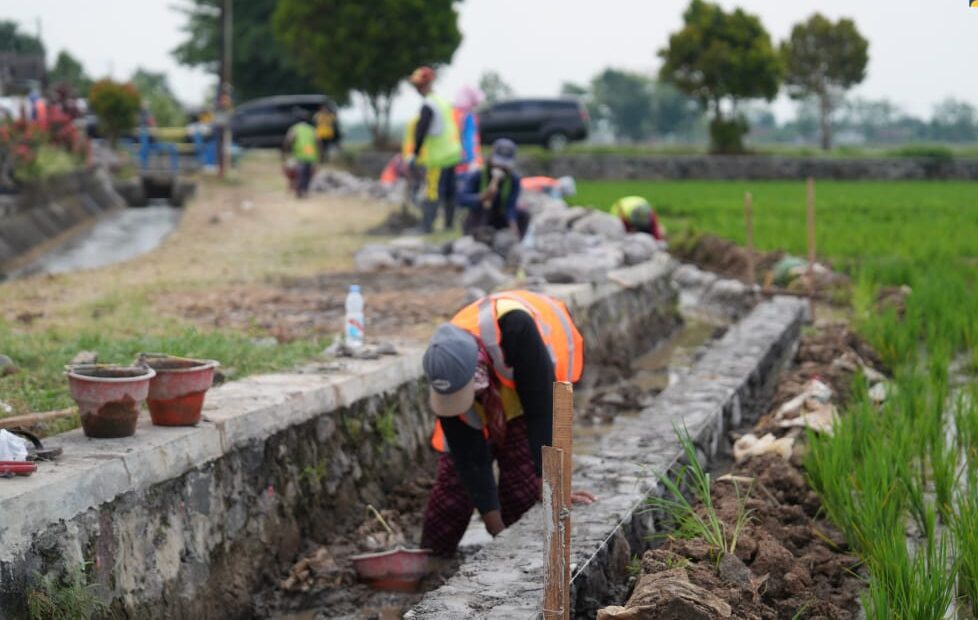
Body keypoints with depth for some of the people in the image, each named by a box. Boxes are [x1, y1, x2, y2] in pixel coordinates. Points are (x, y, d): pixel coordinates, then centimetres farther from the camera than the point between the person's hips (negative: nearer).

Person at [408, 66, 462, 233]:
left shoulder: (428, 106, -16)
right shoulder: (443, 101, 10)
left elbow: (421, 131, -20)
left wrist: (415, 155, -14)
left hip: (439, 157, -8)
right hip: (452, 152, 8)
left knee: (434, 193, -9)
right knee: (449, 192, 13)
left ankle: (426, 226, -10)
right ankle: (449, 225, 20)